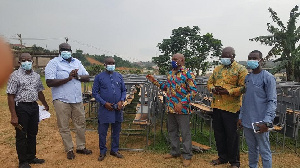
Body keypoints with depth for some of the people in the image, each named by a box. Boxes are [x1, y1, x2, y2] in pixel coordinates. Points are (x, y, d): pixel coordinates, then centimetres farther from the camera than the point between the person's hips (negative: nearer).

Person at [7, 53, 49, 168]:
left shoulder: (36, 76, 8)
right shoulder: (15, 75, -9)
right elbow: (10, 96, -12)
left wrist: (45, 105, 27)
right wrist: (13, 115, -17)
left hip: (34, 107, 6)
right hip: (21, 107, -5)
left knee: (33, 134, 14)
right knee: (21, 135, 5)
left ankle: (31, 157, 30)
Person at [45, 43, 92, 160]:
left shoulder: (77, 62, 12)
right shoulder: (54, 63, -5)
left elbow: (87, 78, 11)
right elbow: (49, 82, -16)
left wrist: (78, 76, -10)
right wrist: (68, 78, -19)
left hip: (77, 100, 5)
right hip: (62, 100, -5)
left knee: (81, 124, 11)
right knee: (64, 127, 5)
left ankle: (81, 147, 27)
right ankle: (69, 150, 21)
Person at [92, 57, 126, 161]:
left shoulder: (119, 76, 7)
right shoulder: (99, 77, -2)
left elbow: (124, 90, 10)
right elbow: (95, 92, -2)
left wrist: (121, 101, -7)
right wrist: (104, 103, -11)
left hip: (118, 109, 3)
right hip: (105, 109, -3)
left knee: (116, 131, 13)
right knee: (102, 132, 5)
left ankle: (114, 150, 28)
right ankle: (102, 152, 21)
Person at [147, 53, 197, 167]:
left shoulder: (187, 73, -11)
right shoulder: (170, 73, 12)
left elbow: (193, 91, -14)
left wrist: (182, 103, -22)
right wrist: (154, 81, 15)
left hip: (182, 109, -7)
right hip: (170, 108, 7)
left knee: (185, 133, 3)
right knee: (172, 131, 17)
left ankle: (187, 156, 17)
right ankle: (175, 152, 33)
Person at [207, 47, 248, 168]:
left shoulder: (241, 69, -5)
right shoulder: (217, 69, 14)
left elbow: (243, 87, -12)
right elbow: (209, 82, 18)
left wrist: (228, 91, -22)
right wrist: (213, 88, -5)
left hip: (231, 107, -6)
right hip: (216, 106, 6)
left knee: (231, 134, 3)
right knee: (218, 133, 14)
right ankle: (222, 157, 31)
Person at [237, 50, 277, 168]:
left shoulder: (268, 78, -8)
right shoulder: (247, 78, 11)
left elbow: (272, 101, -12)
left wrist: (266, 122, -19)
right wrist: (241, 117, 13)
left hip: (260, 123, -6)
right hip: (247, 122, 6)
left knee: (264, 151, 5)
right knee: (251, 149, 19)